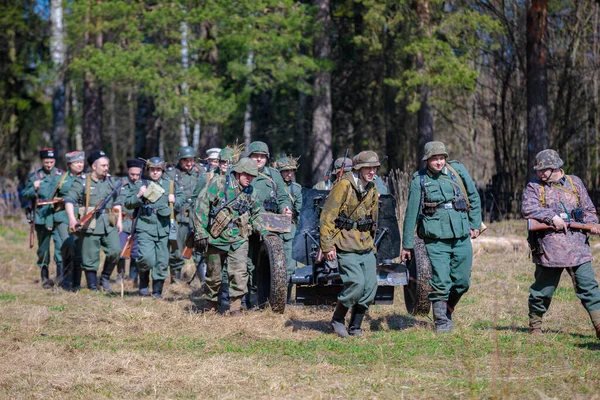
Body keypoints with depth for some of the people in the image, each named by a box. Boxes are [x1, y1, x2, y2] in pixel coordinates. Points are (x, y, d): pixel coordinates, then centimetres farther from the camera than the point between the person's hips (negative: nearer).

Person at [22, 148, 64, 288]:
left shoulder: (62, 175, 9)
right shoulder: (34, 176, 7)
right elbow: (24, 194, 7)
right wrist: (34, 189, -12)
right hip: (41, 217, 0)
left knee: (61, 244, -13)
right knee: (43, 247, 6)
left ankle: (61, 276, -9)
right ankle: (45, 277, 16)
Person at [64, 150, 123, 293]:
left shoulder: (111, 182, 15)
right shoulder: (81, 182, -1)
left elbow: (117, 203, 22)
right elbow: (69, 200, -9)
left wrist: (120, 220, 13)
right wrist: (72, 218, -23)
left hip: (109, 224, 4)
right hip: (90, 225, -4)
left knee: (115, 250, -14)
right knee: (90, 258, 0)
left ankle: (105, 278, 8)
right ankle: (93, 288, 10)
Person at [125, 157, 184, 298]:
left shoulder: (170, 185, 13)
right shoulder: (139, 185, 7)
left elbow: (182, 199, 21)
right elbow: (128, 203, 8)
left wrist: (174, 200, 0)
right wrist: (139, 196, -10)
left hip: (164, 228, 3)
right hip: (145, 227, -2)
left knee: (162, 262, 3)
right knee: (146, 257, -18)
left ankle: (157, 290, 15)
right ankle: (144, 283, 9)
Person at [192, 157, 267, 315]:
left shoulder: (249, 192, 10)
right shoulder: (219, 183, -7)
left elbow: (255, 215, 27)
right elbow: (201, 207, -9)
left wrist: (262, 231, 14)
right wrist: (200, 233, -13)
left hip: (238, 240, 3)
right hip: (216, 239, -3)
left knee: (239, 273, -15)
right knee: (213, 275, 8)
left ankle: (236, 306, -7)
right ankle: (211, 306, 27)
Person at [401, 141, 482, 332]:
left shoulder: (458, 170, 4)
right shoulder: (419, 180, 0)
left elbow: (474, 197, 15)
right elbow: (411, 213, 3)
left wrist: (475, 224, 10)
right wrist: (407, 245, 4)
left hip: (461, 235, 3)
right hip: (436, 237, -3)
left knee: (462, 281, 6)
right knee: (440, 282, -9)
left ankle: (448, 310, 30)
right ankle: (441, 322, 2)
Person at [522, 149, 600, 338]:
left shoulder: (575, 182, 12)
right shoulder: (534, 187, 5)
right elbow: (528, 209, -12)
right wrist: (552, 217, -21)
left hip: (577, 247, 2)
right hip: (549, 249, -2)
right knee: (543, 289, 6)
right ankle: (534, 326, 23)